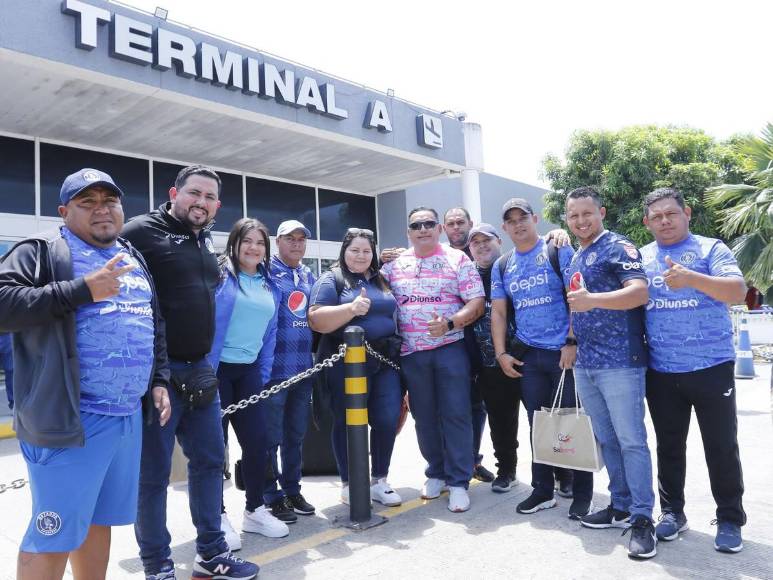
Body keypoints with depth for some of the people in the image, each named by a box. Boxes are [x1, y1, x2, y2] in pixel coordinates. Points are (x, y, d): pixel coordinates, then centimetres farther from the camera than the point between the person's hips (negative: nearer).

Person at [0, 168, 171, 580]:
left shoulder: (133, 258, 17)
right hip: (70, 418, -6)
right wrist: (82, 289, -21)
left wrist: (160, 381, 15)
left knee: (99, 520, 18)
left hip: (129, 416, 7)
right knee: (54, 532, 2)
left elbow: (155, 326, 23)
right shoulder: (43, 251, -4)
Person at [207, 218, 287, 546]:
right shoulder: (218, 275, -7)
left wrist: (264, 374, 9)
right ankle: (218, 517, 17)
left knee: (256, 440, 7)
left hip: (249, 371, 5)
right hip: (216, 369, -5)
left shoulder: (270, 285, 11)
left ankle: (255, 510, 24)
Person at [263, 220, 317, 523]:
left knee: (296, 435, 16)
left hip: (304, 368, 6)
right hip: (274, 368, -6)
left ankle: (292, 490, 29)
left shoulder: (308, 275, 15)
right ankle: (271, 497, 16)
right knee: (271, 436, 3)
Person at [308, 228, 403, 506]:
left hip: (386, 361, 5)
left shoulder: (382, 280, 17)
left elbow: (394, 316, 23)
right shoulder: (331, 280, -1)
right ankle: (349, 484, 21)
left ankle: (379, 481, 20)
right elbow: (316, 320, -14)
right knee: (349, 424, 5)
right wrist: (351, 308, -27)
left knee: (388, 420, 2)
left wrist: (399, 351, 16)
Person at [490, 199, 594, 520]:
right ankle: (542, 491, 23)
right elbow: (498, 313, 12)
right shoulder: (502, 267, 12)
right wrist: (501, 353, 3)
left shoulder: (558, 251, -3)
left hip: (565, 352, -4)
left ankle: (582, 494, 16)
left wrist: (572, 343, -16)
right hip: (528, 356, 4)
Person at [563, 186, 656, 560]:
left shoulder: (618, 247, -6)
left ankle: (642, 518, 6)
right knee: (606, 440, 13)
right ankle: (621, 507, 24)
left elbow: (640, 292, -20)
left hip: (619, 361, -8)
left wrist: (593, 299, -33)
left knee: (631, 440, -3)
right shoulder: (574, 259, 18)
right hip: (585, 364, 8)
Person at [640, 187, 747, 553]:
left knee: (721, 447, 7)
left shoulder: (710, 249, -1)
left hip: (711, 367, -3)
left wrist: (691, 278, -30)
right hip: (660, 372, 3)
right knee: (669, 446, 13)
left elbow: (738, 291, -16)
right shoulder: (641, 258, 9)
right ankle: (672, 511, 27)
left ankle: (729, 520, 23)